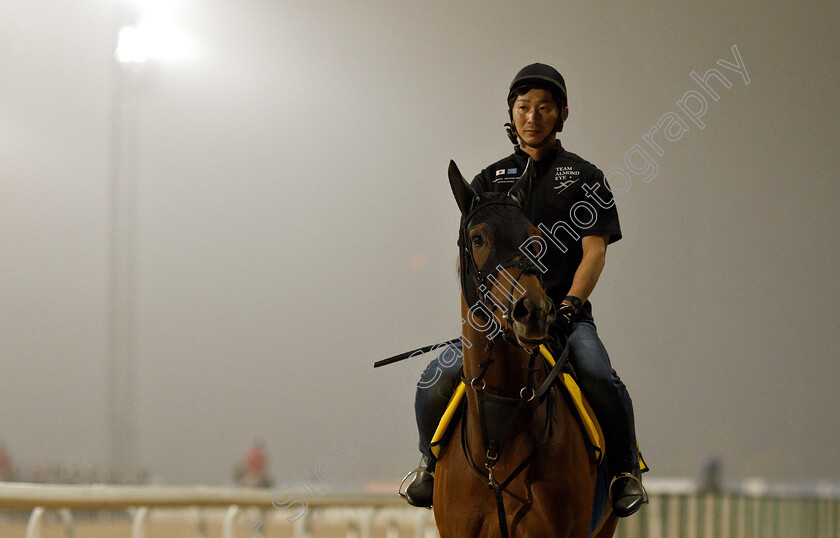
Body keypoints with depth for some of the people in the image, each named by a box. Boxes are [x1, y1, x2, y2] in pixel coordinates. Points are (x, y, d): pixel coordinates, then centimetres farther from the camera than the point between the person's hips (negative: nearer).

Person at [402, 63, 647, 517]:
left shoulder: (584, 178, 11)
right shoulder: (489, 182, 16)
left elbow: (594, 253, 2)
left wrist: (568, 306, -14)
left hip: (566, 314, -2)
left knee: (600, 380, -31)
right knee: (435, 382, -20)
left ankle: (625, 468, -5)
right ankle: (432, 461, 9)